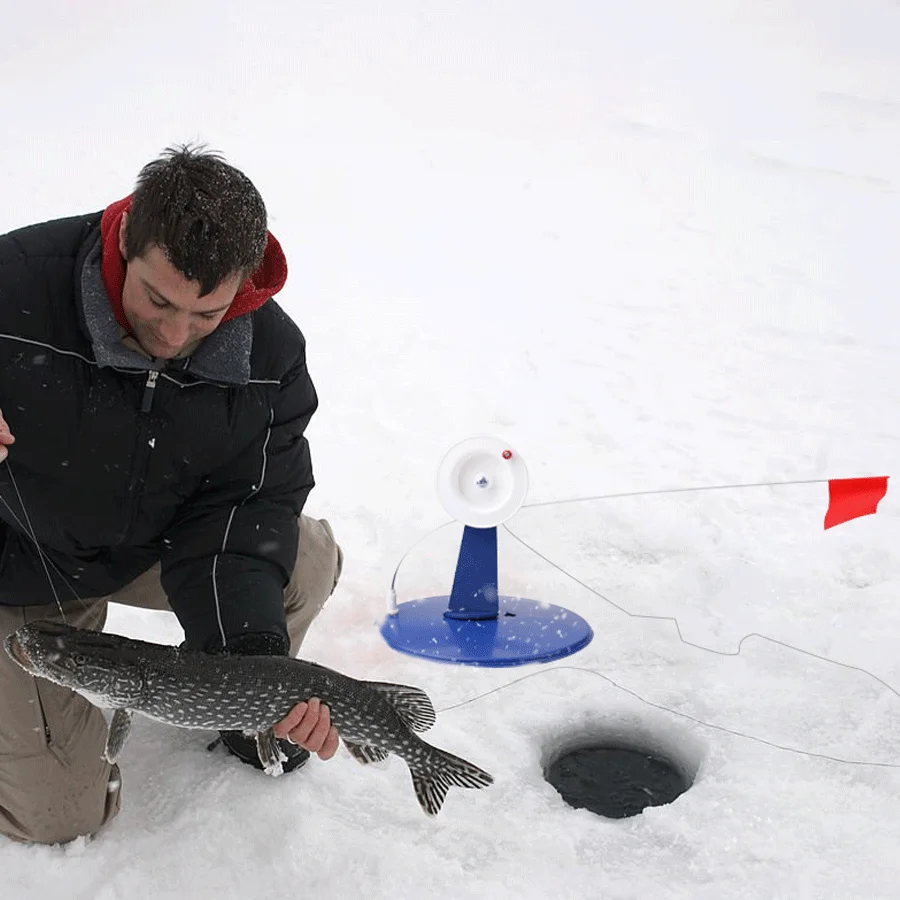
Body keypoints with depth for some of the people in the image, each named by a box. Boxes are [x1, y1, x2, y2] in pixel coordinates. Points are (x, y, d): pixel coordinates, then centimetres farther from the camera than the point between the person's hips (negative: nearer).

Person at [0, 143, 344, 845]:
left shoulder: (272, 353, -19)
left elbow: (244, 505, -18)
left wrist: (255, 652, -33)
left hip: (154, 549, 3)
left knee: (307, 559, -21)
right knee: (59, 818, -4)